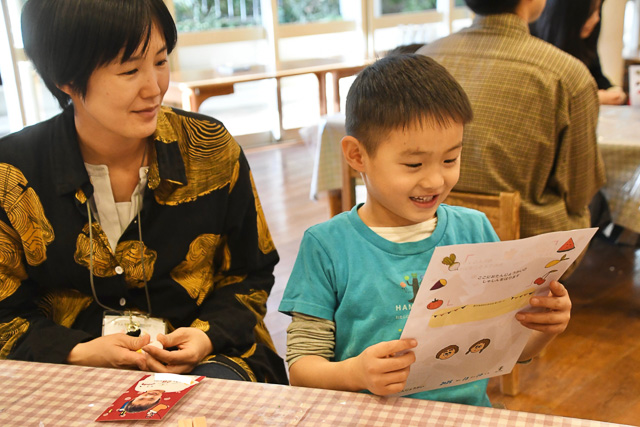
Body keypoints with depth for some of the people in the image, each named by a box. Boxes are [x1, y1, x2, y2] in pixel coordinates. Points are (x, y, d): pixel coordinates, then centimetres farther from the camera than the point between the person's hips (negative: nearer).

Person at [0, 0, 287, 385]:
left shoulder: (211, 148, -2)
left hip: (205, 357, 1)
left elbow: (250, 275, 7)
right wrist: (80, 353, -16)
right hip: (77, 366, 0)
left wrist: (209, 336, -12)